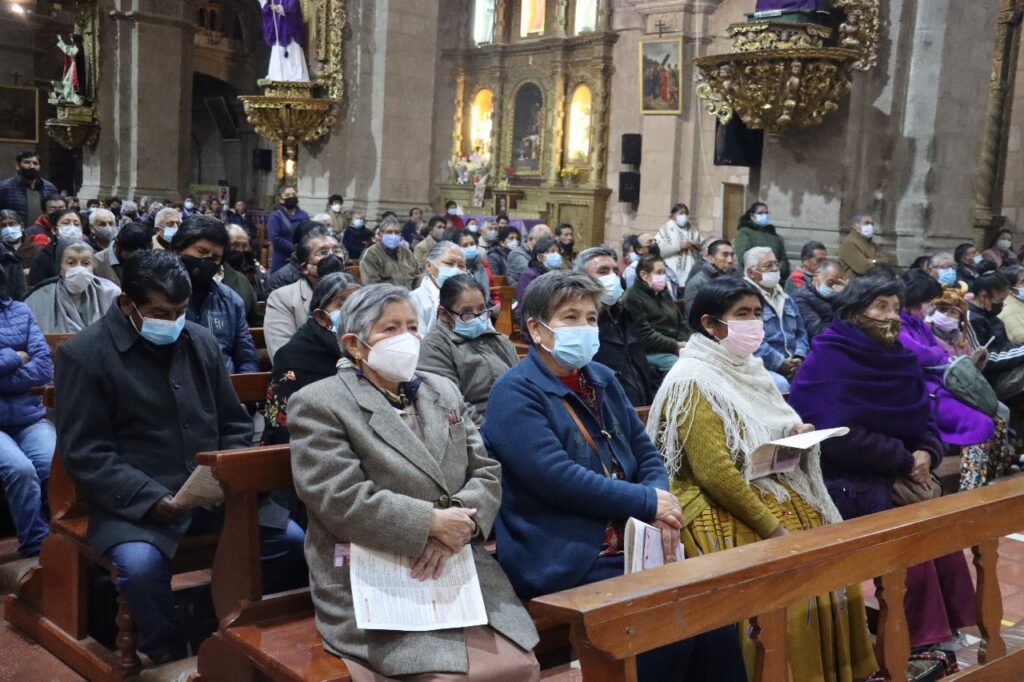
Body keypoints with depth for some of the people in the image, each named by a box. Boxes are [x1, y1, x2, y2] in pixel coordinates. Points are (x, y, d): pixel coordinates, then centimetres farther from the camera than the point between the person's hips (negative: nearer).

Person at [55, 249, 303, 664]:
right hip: (133, 503, -4)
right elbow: (85, 454, -9)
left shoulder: (202, 342, 10)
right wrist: (150, 499, -20)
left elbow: (234, 424, 17)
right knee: (141, 565, -34)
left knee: (291, 540, -14)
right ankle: (170, 656, -5)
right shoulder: (84, 354, -5)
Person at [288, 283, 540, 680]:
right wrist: (432, 522, -16)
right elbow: (341, 501, -14)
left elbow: (487, 472, 10)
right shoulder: (318, 404, -3)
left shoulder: (444, 391, 16)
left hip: (466, 577, 6)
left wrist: (457, 524, -10)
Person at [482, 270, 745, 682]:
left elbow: (645, 453, 14)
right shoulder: (515, 393, -9)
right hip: (564, 561, -7)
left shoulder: (602, 380, 15)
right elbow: (556, 478, -20)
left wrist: (659, 501, -8)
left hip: (627, 543, 7)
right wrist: (647, 503, -15)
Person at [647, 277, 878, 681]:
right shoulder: (695, 382, -15)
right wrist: (771, 527, -21)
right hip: (719, 509, -9)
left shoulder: (746, 370, 12)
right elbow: (715, 472, -22)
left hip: (769, 492, 9)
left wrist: (794, 434, 3)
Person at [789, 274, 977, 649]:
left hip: (892, 476, 7)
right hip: (847, 482, -7)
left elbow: (922, 420, 11)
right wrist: (904, 460, -16)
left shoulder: (897, 358, 9)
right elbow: (839, 438, -21)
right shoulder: (829, 360, -13)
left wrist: (925, 453, -11)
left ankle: (949, 623, 3)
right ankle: (919, 637, -10)